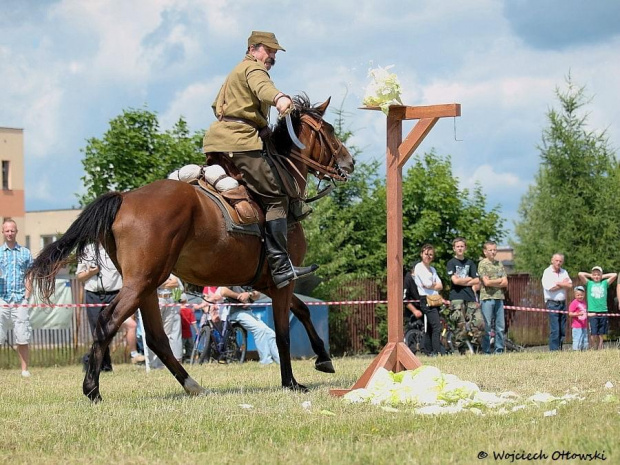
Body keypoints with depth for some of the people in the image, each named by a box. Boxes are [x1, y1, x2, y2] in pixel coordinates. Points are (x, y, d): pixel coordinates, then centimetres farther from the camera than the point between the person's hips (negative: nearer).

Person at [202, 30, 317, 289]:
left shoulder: (236, 73, 31)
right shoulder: (254, 69, 0)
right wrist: (279, 98, -46)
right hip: (241, 142, -10)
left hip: (216, 138, 10)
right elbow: (262, 87, -24)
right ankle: (280, 266, -23)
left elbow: (217, 106, 38)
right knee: (275, 198, -14)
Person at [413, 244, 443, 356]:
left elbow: (440, 286, 10)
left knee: (429, 328, 8)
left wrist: (431, 285, -6)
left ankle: (429, 353, 8)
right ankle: (437, 352, -21)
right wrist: (435, 284, 4)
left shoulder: (432, 269, 21)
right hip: (426, 299, -8)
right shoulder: (419, 267, -3)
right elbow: (427, 284, -14)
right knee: (436, 326, -17)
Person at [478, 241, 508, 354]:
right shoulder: (482, 264, -1)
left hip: (499, 298, 5)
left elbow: (505, 283, 8)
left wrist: (493, 282, -6)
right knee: (487, 327, -5)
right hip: (487, 298, -5)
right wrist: (500, 280, 0)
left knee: (500, 326, 5)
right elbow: (486, 282, -11)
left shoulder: (499, 264, 15)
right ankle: (486, 351, -2)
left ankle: (499, 349, 11)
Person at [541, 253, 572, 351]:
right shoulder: (547, 272, -4)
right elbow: (550, 288, -15)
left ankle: (560, 349, 11)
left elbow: (570, 285, 2)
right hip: (552, 303, -6)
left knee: (563, 330, 5)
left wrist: (558, 284, -10)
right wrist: (564, 284, -2)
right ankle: (554, 350, -9)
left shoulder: (564, 272, 13)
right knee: (554, 330, -11)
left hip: (563, 303, 6)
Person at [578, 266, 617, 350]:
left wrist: (603, 276, 14)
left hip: (603, 312, 2)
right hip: (592, 312, -2)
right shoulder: (589, 283, 8)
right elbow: (580, 274, -1)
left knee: (601, 334, 3)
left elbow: (615, 275, 8)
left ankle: (600, 349, 7)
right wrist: (590, 275, 12)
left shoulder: (604, 283, 12)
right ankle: (594, 349, -1)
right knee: (594, 334, -7)